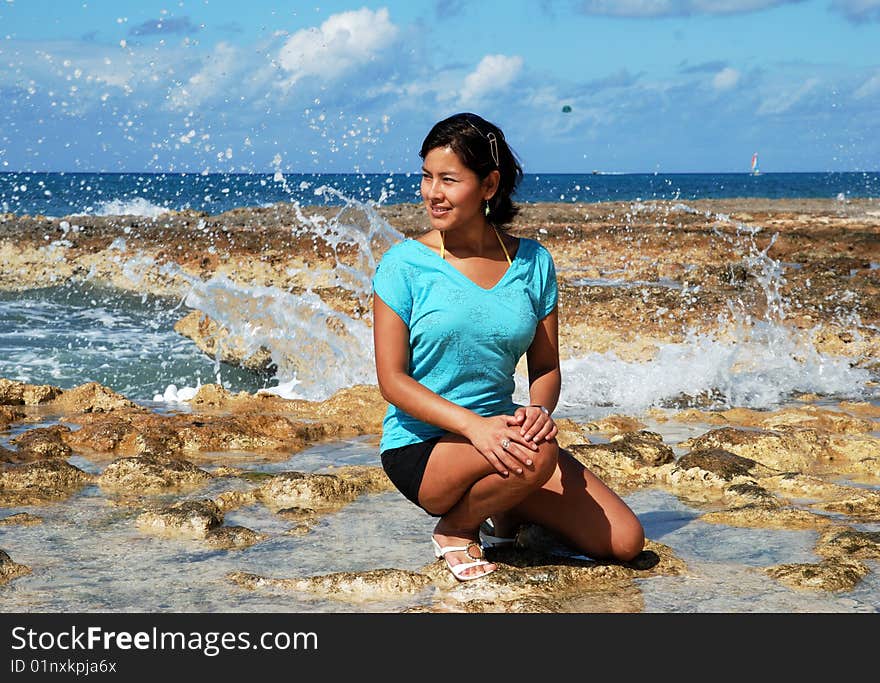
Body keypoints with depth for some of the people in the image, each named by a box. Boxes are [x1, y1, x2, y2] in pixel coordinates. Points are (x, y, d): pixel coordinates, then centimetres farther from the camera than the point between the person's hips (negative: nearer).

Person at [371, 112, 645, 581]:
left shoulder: (533, 263, 2)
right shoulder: (405, 264, -8)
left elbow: (546, 367, 7)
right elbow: (392, 380, -11)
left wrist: (540, 410, -18)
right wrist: (473, 425, -25)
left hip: (498, 432, 4)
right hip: (421, 446, -4)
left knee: (624, 542, -7)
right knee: (534, 455, -36)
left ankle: (507, 509, 18)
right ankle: (455, 529, -5)